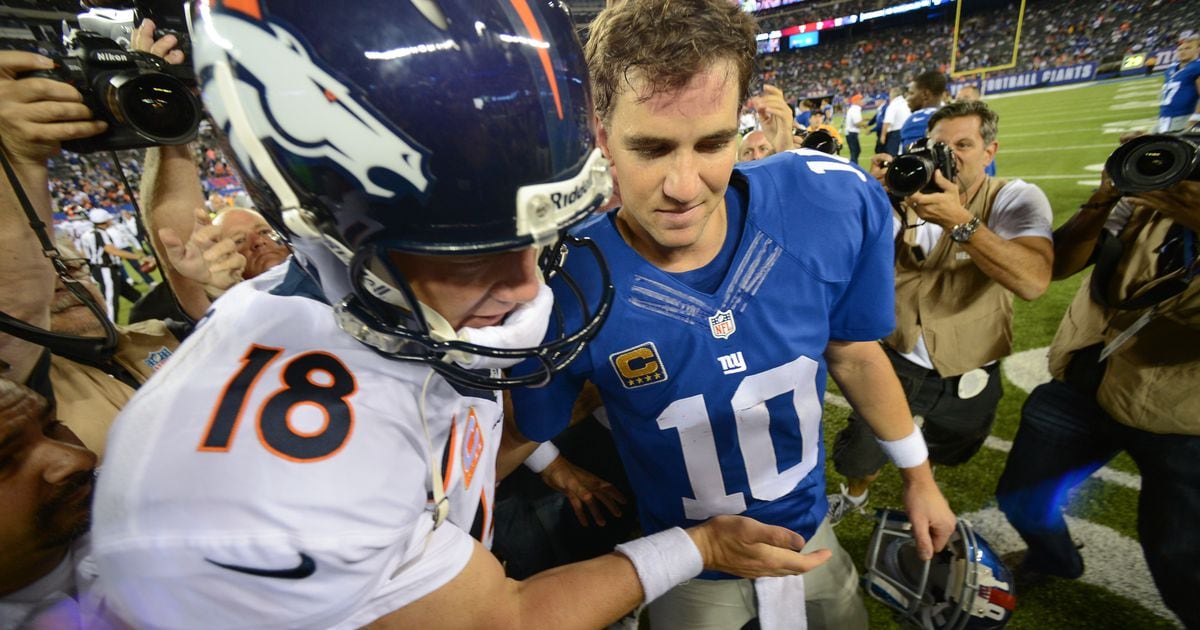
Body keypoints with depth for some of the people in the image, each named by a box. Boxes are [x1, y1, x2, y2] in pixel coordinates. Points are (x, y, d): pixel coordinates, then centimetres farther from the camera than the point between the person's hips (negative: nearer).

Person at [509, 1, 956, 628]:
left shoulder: (831, 206, -23)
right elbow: (524, 436, -10)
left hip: (809, 530, 3)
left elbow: (852, 353, -5)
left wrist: (917, 473, 6)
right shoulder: (559, 286, -30)